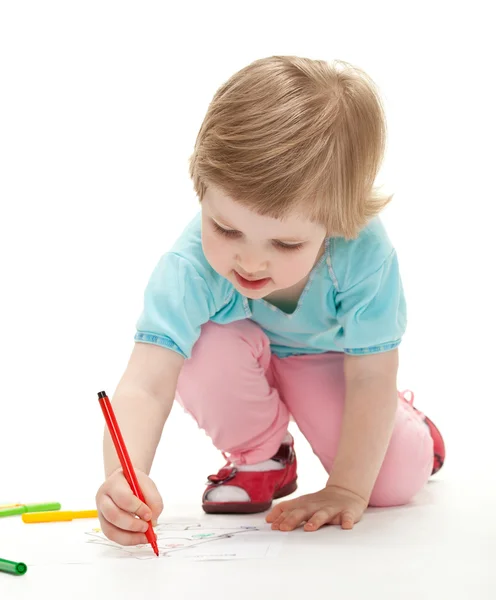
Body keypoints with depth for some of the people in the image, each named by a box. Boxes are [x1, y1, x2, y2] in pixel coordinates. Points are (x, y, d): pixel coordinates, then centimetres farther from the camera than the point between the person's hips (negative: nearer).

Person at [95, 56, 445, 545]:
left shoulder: (364, 253, -40)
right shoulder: (190, 268, -39)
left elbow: (370, 380, -30)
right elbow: (145, 385, -46)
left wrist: (347, 489, -30)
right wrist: (124, 475, -64)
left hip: (327, 360, 0)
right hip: (242, 353, 1)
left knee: (396, 481, -15)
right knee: (206, 349, -34)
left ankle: (402, 419, 22)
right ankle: (260, 457, -4)